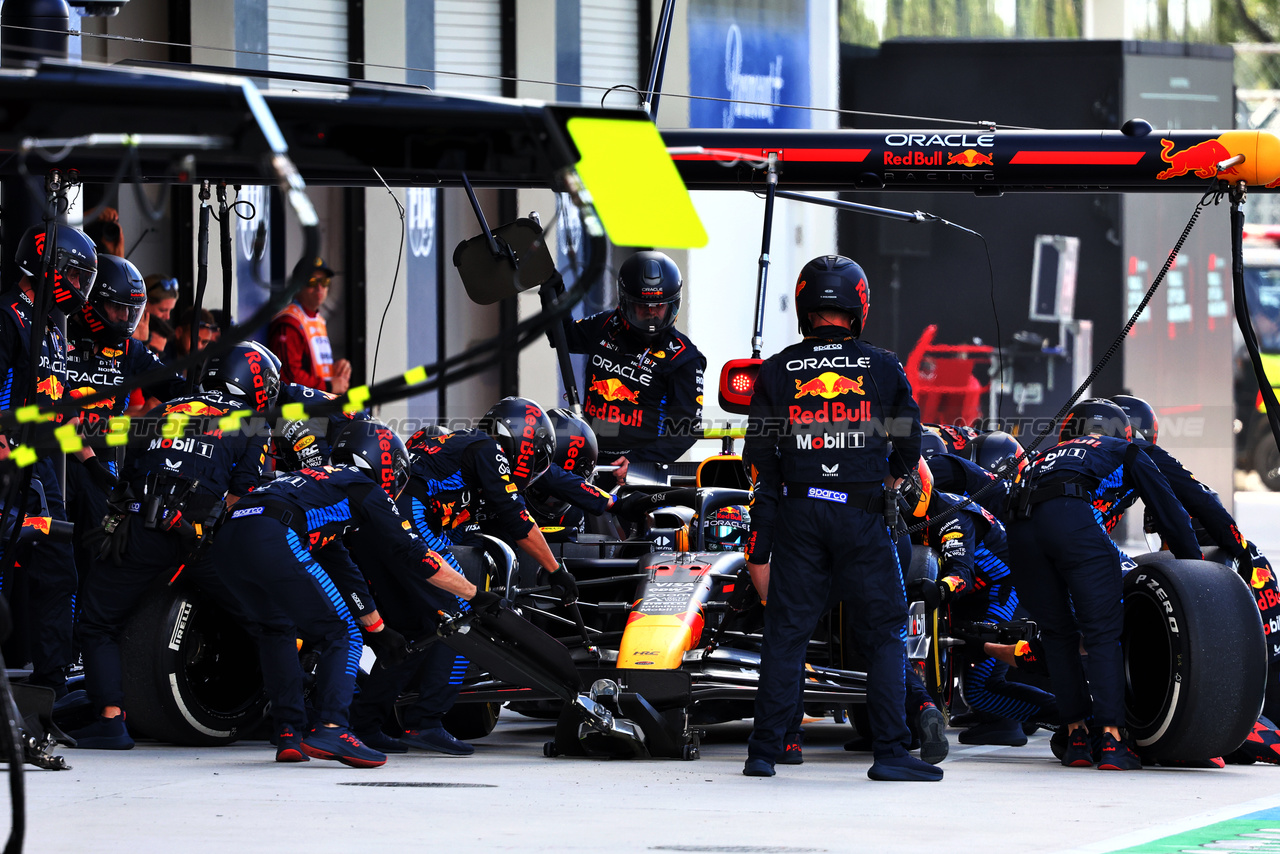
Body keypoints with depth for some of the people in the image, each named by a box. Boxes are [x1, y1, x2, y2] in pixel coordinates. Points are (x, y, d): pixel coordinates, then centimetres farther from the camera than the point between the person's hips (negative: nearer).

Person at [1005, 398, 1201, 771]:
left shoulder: (1045, 457, 42)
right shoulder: (1126, 454, 31)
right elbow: (1171, 515, 28)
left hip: (1020, 528, 4)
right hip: (1071, 515, -4)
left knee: (1058, 634, 18)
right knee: (1103, 632, 1)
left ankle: (1076, 738, 12)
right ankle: (1111, 740, -11)